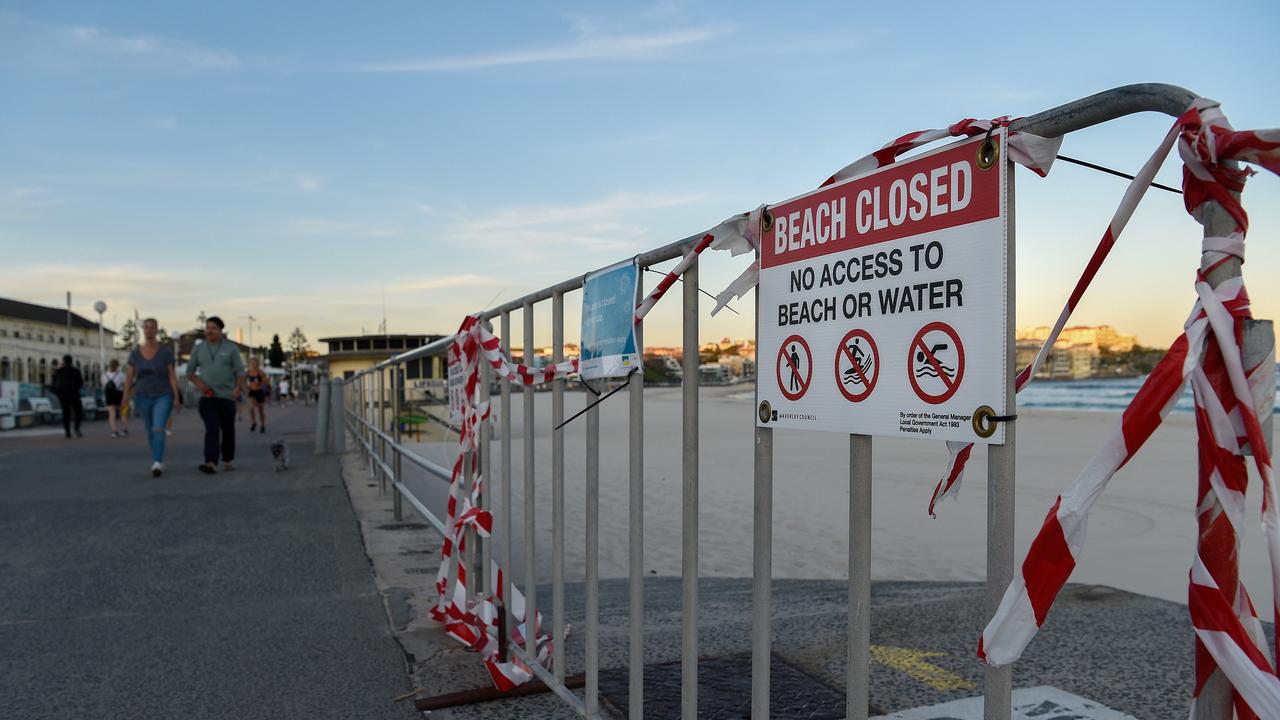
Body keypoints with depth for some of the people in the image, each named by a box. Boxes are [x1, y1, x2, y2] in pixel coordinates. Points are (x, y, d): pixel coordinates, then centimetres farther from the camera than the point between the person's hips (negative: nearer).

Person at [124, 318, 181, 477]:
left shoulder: (165, 351, -8)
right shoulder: (135, 353, -1)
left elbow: (172, 375, -8)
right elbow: (129, 377, 3)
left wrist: (176, 397, -12)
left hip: (163, 397, -4)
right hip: (144, 398, 4)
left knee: (158, 429, -21)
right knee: (150, 432, 13)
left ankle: (156, 465, -28)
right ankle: (159, 461, 33)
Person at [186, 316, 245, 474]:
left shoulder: (230, 348, 1)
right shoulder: (198, 349, 7)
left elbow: (240, 371, -2)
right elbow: (190, 371, 13)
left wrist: (239, 387, -20)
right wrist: (198, 383, -7)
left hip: (227, 396, 0)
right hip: (207, 396, 0)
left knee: (228, 430, 9)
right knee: (212, 429, -15)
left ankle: (227, 461, 24)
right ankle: (211, 463, -24)